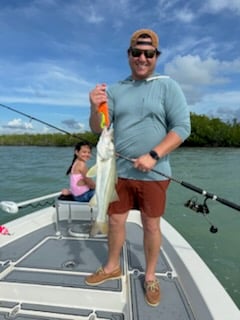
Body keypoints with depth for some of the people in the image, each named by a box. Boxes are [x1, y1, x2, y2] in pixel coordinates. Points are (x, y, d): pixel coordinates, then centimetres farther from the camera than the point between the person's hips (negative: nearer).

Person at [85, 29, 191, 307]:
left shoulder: (167, 86, -1)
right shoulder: (115, 90, 8)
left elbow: (182, 127, -8)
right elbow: (98, 129, 4)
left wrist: (153, 156, -19)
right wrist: (95, 109, -18)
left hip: (152, 174, -3)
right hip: (119, 171, 3)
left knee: (151, 226, 9)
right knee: (115, 221, 14)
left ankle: (150, 276, 31)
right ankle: (112, 267, 37)